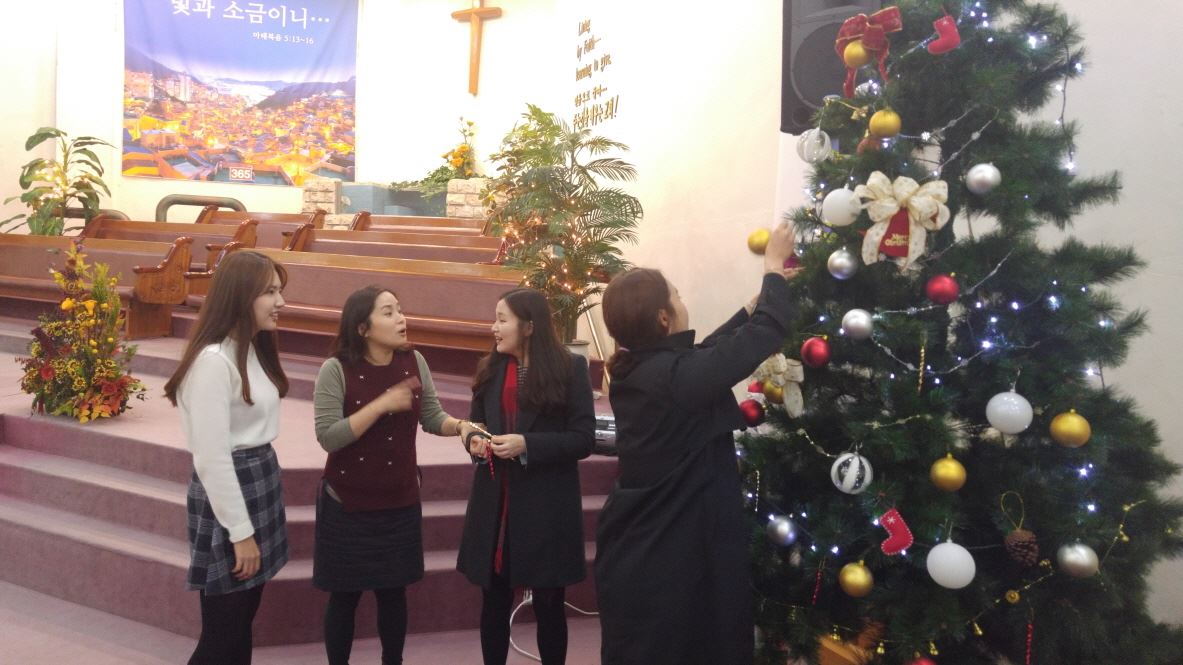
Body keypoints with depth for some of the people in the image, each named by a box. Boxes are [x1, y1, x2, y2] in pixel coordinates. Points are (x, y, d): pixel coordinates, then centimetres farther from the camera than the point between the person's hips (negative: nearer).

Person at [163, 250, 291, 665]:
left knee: (242, 624, 18)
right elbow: (211, 457, -21)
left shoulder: (252, 349, 8)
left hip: (261, 482, 9)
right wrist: (240, 531, -17)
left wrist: (266, 507, 16)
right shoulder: (213, 360, -21)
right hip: (228, 489, -9)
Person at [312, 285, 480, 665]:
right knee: (345, 595, 9)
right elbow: (328, 436, -20)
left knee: (393, 592, 14)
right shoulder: (336, 369, -15)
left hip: (400, 501, 4)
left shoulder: (414, 362, -3)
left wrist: (460, 426, -17)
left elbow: (432, 417, 4)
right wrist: (382, 404, -27)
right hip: (348, 504, -3)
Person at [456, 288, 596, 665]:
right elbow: (475, 424, 15)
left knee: (548, 604, 9)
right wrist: (474, 440, -8)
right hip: (495, 502, 4)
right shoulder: (490, 369, 7)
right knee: (494, 602, 12)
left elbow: (584, 439, -10)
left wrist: (526, 444, -21)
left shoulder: (570, 369, -7)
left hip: (547, 505, -4)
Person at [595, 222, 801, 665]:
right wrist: (773, 270, -1)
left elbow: (706, 353, 16)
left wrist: (759, 298, 20)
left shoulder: (634, 370, 2)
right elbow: (768, 332, -19)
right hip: (671, 558, -8)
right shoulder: (675, 375, -24)